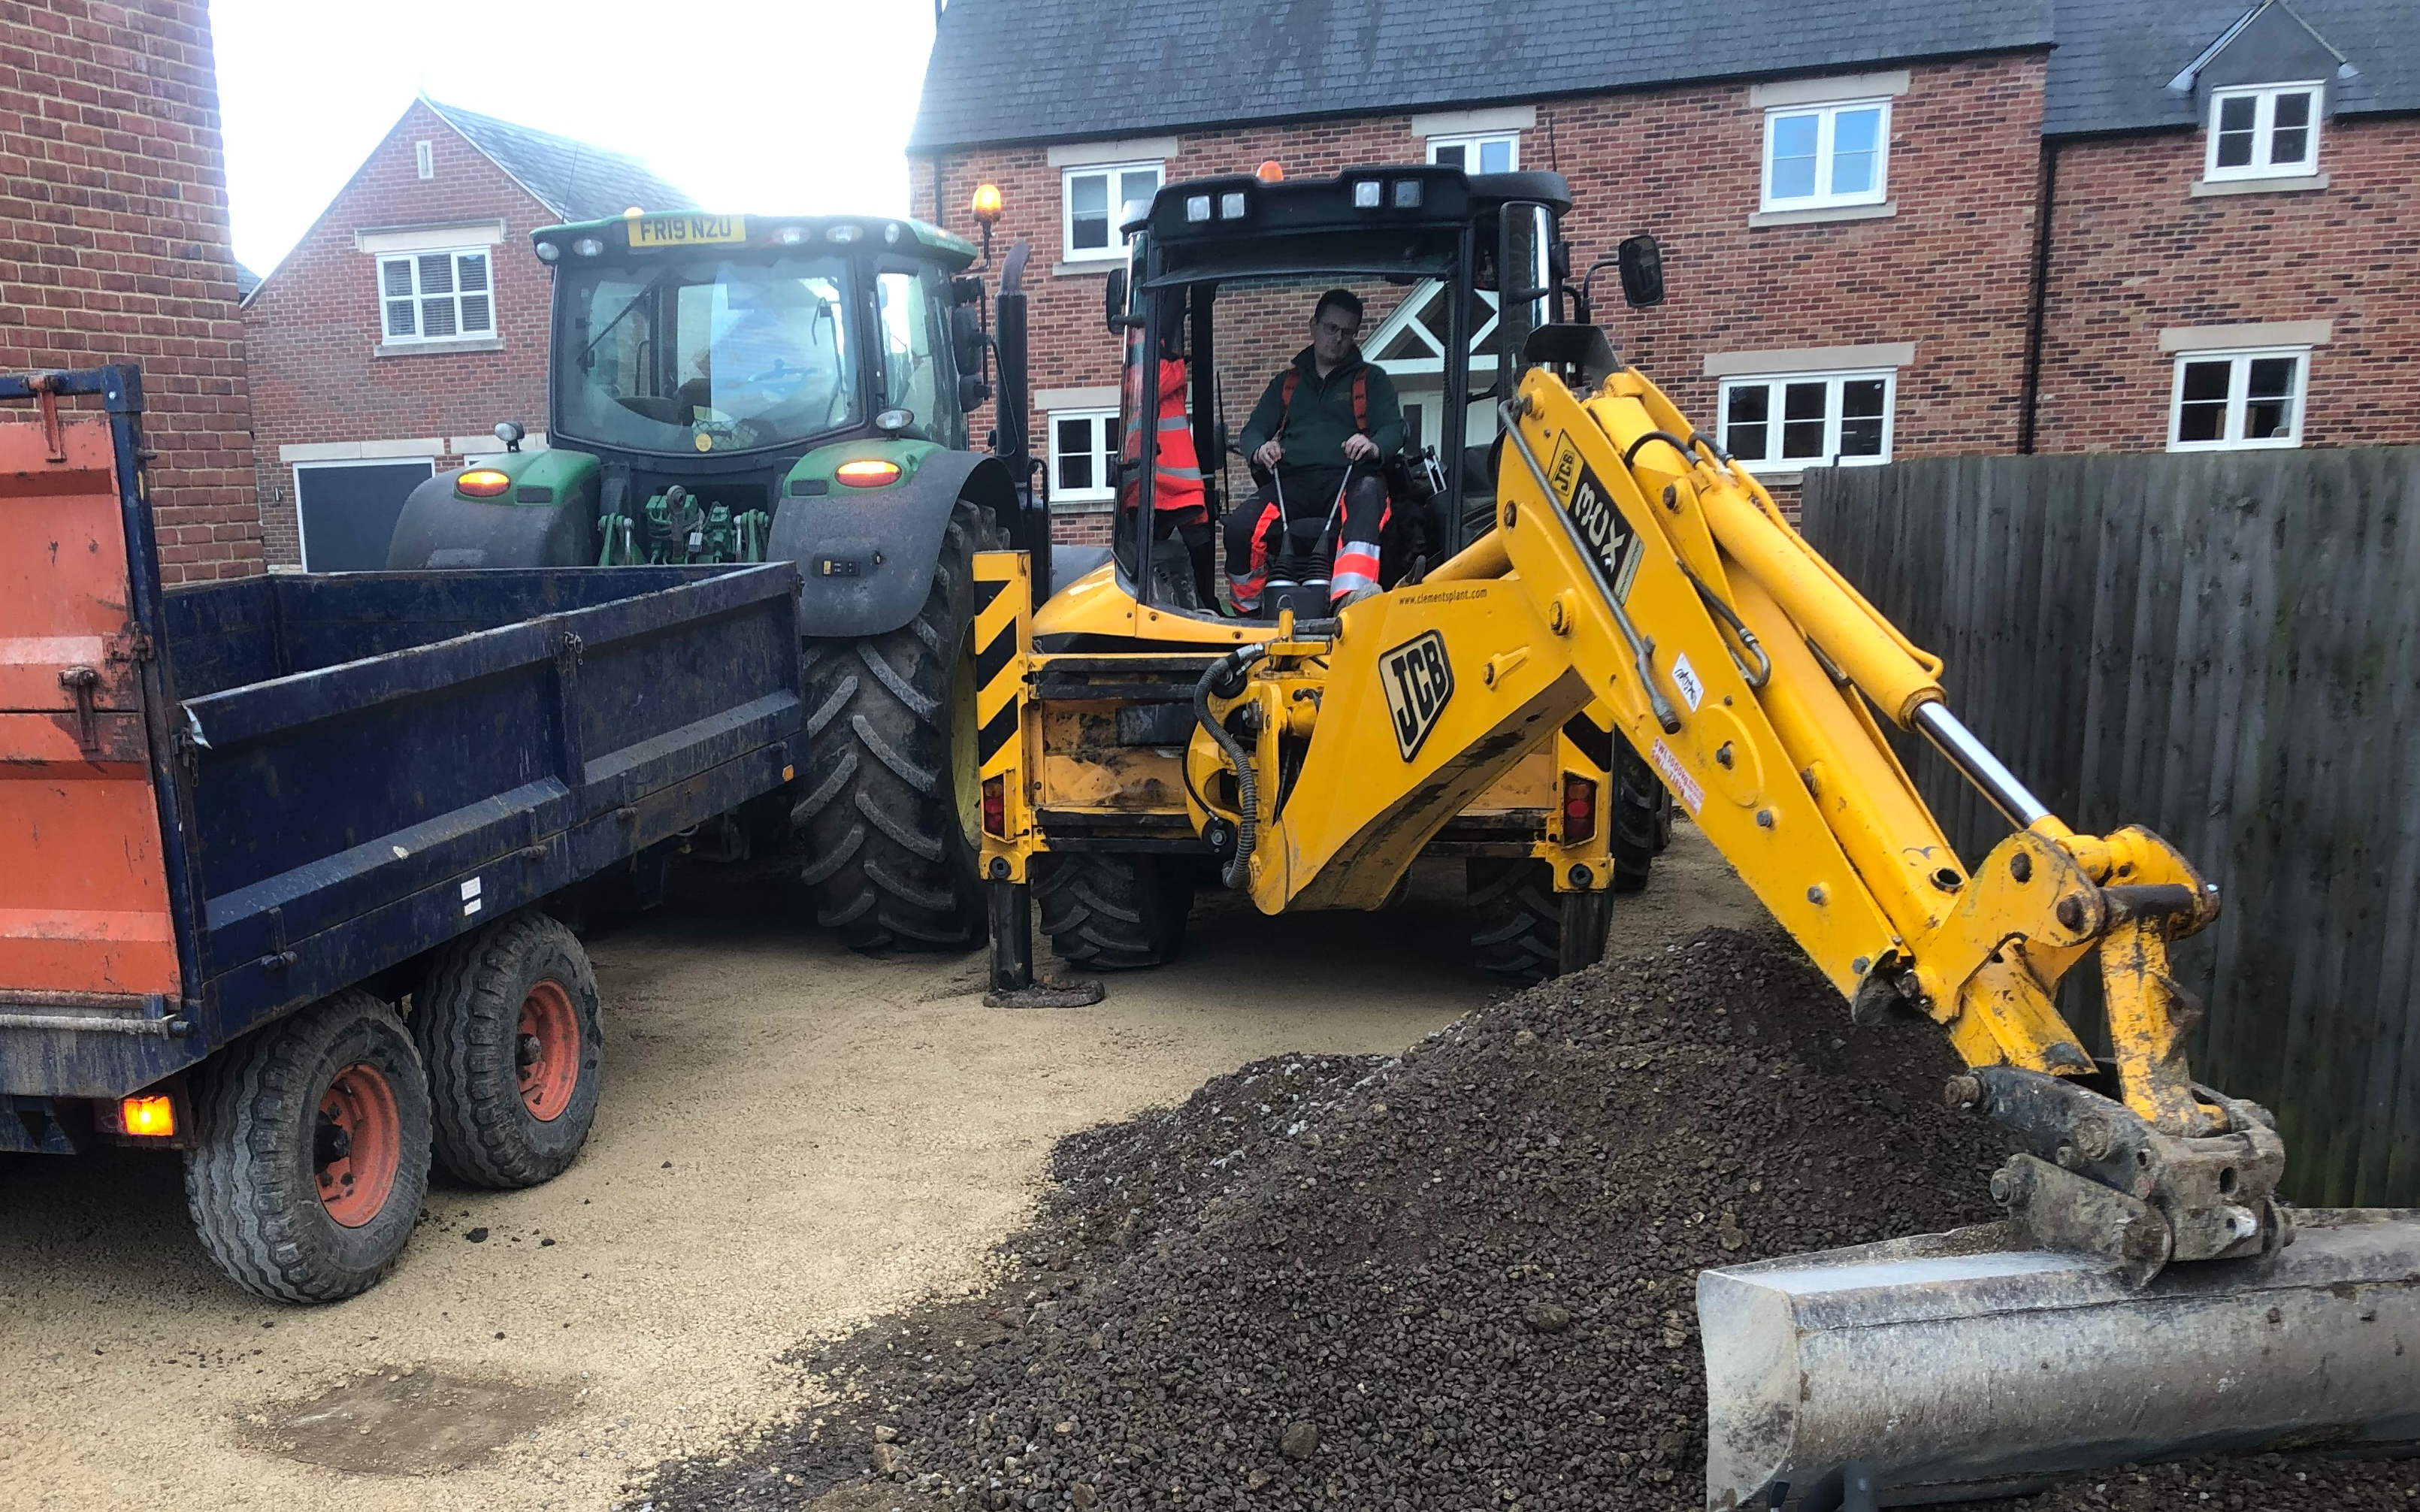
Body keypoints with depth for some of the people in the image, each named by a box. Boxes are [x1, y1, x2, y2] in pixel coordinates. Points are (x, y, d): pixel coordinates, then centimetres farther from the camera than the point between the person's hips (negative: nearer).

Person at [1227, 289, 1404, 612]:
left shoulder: (1372, 380, 20)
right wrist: (1259, 449, -7)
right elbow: (1252, 431, 20)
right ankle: (1247, 611, -9)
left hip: (1350, 480, -2)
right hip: (1294, 483, 2)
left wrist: (1374, 447, -20)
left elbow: (1394, 429, 6)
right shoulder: (1286, 384, 27)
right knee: (1240, 526, -28)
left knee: (1368, 494, -41)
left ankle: (1350, 596, -62)